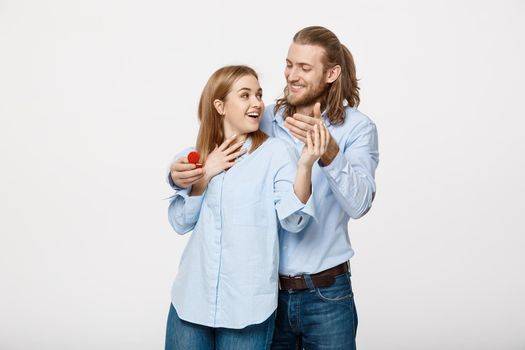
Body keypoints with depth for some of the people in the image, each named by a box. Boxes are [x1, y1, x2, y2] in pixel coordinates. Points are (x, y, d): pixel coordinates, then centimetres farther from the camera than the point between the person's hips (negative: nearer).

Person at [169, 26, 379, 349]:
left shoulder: (357, 127, -5)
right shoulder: (265, 121, 2)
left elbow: (359, 204, -18)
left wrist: (328, 150, -33)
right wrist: (180, 173, -20)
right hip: (266, 291, 2)